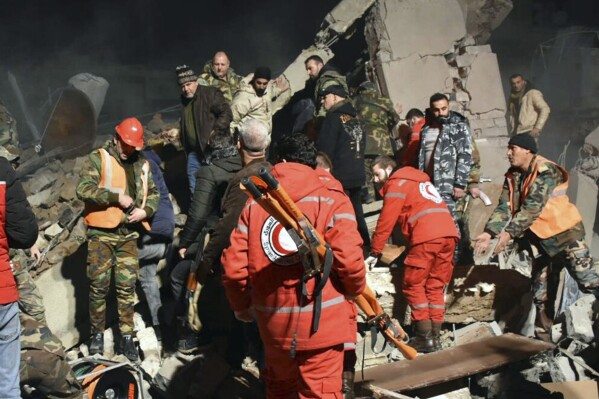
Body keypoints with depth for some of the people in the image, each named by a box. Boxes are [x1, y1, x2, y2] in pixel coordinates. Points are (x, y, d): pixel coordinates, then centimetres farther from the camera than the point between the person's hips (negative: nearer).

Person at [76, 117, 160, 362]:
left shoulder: (142, 164, 10)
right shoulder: (98, 159, -4)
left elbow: (153, 193, 15)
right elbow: (83, 189, -15)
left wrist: (145, 210, -5)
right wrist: (117, 197, -19)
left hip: (129, 234, 4)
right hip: (101, 233, -3)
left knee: (127, 287, 6)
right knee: (99, 285, 3)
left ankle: (127, 337, 15)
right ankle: (97, 333, 19)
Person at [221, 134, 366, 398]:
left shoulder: (254, 205, 4)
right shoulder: (332, 201, -6)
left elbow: (233, 269, 1)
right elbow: (349, 261, -17)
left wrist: (242, 307, 19)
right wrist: (355, 290, 5)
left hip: (273, 322, 4)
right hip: (322, 321, -4)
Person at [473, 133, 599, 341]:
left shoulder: (546, 171, -17)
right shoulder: (512, 177, 5)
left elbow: (533, 207, -26)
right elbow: (504, 207, -3)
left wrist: (509, 232, -31)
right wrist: (489, 233, -18)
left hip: (565, 233, -7)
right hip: (541, 239, 7)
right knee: (541, 291, 10)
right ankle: (543, 337, 19)